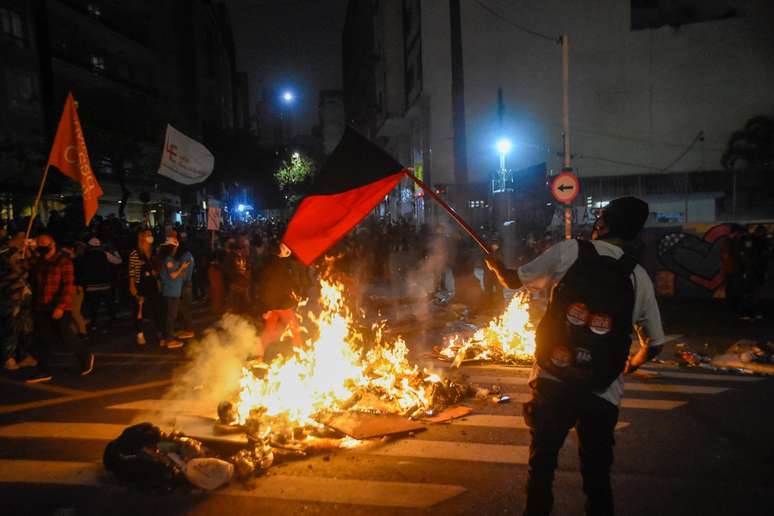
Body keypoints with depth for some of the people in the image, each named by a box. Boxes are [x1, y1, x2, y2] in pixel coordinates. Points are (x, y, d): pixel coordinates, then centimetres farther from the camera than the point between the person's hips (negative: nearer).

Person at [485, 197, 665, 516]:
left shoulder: (570, 252, -4)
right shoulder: (638, 277, 2)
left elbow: (515, 280, 5)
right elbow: (654, 344, 7)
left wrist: (496, 266, 26)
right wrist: (631, 364, 26)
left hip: (552, 383, -1)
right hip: (602, 394, 2)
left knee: (541, 465, 15)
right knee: (597, 474, 18)